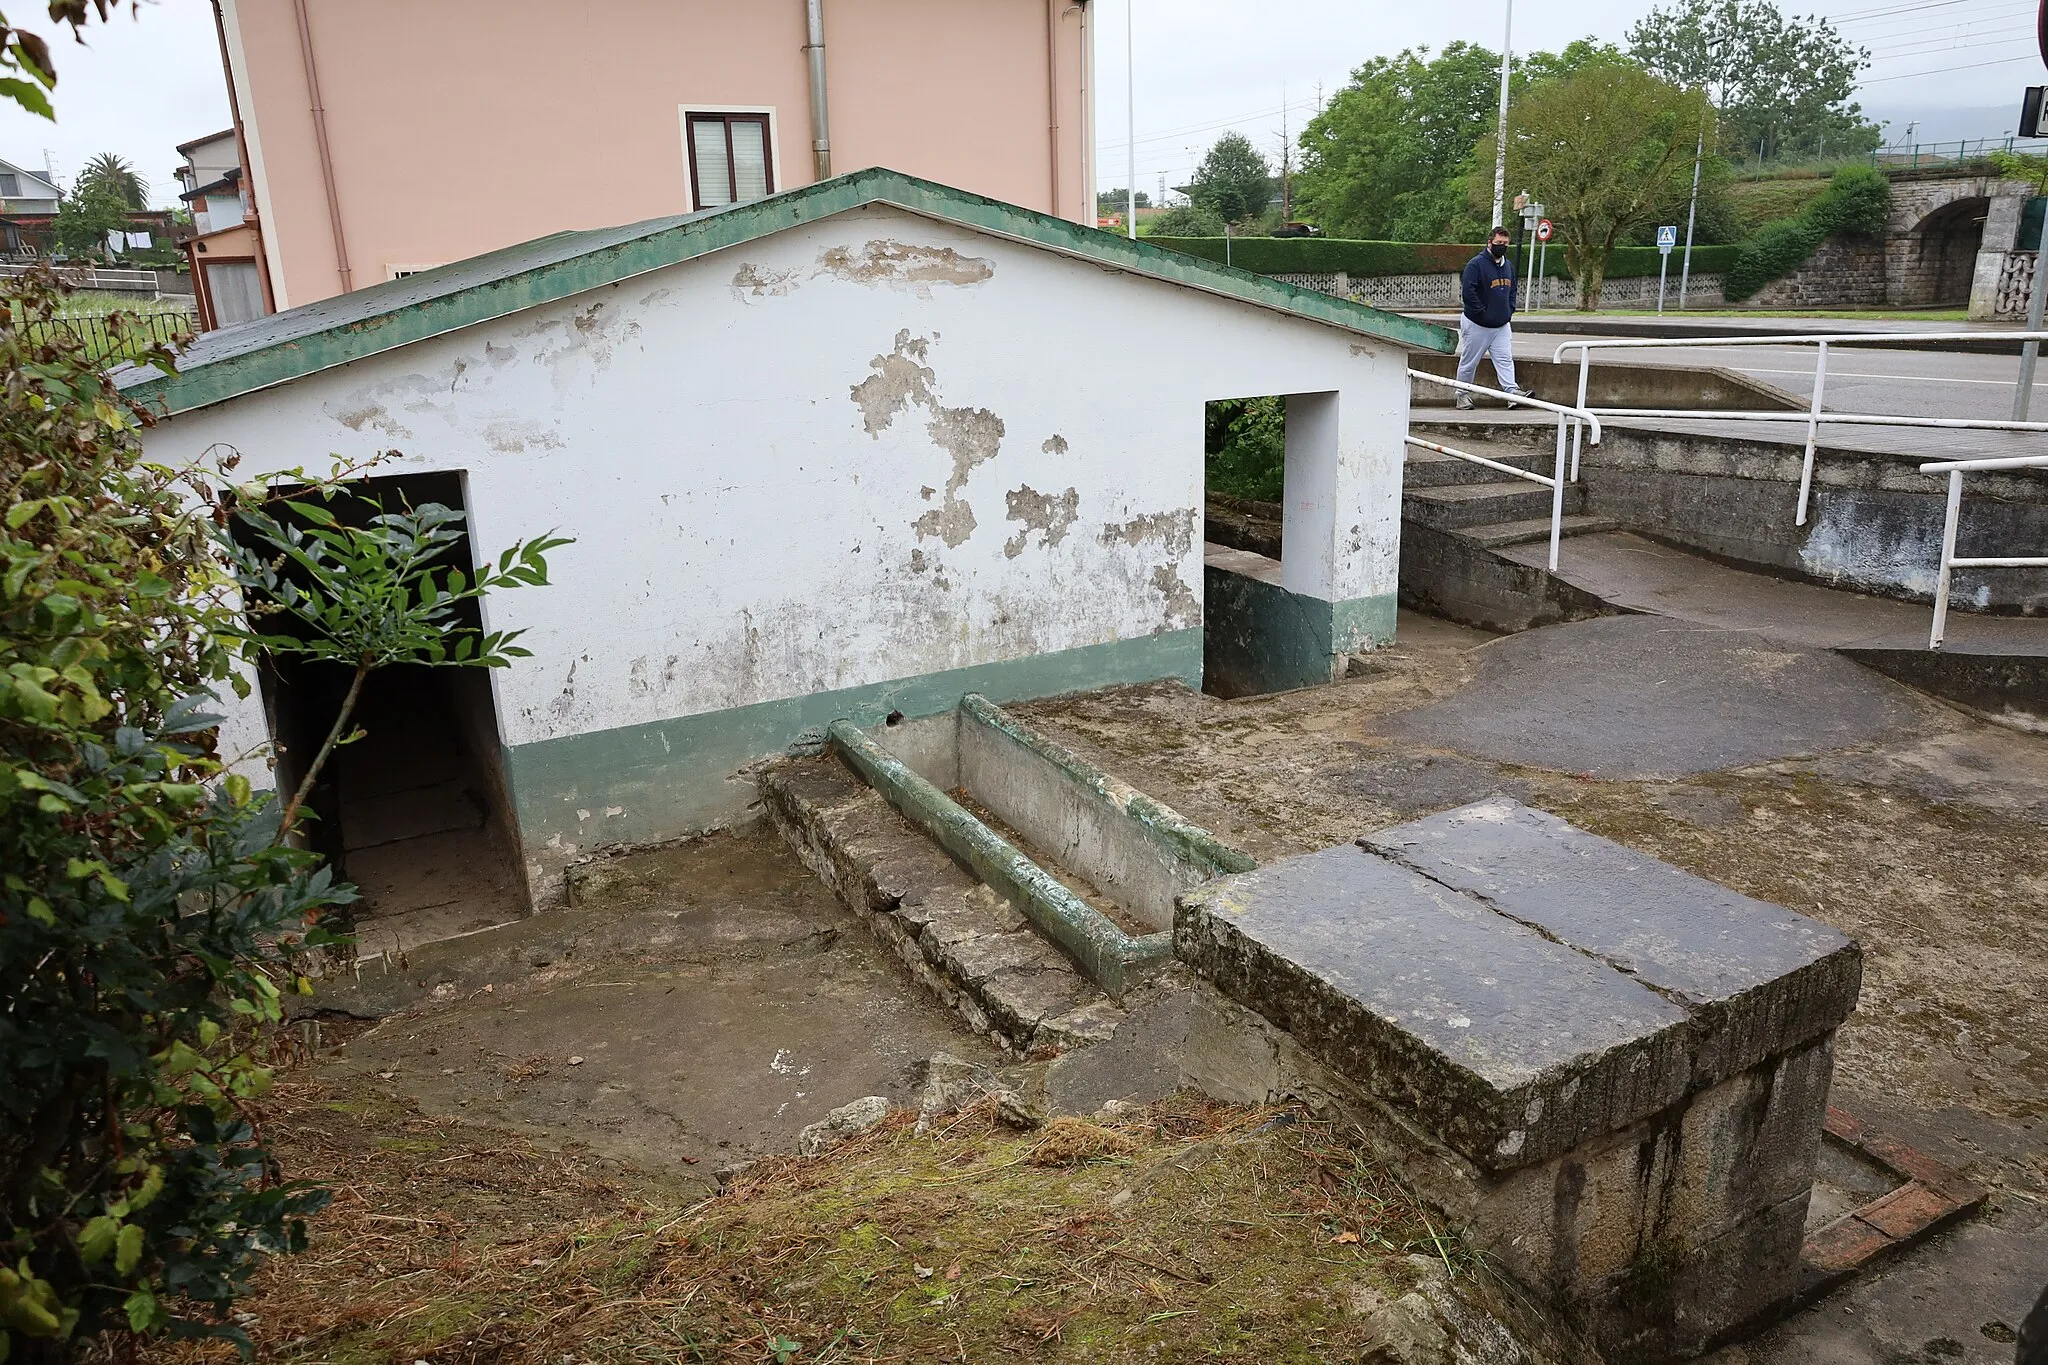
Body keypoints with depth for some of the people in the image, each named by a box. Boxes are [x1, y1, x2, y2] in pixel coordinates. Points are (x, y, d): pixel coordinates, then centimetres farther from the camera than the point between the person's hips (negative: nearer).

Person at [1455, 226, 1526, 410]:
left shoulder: (1508, 264, 12)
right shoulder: (1476, 264, -13)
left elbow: (1512, 289, 23)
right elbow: (1469, 292, -18)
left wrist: (1510, 310, 10)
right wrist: (1482, 313, -17)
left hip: (1502, 325, 6)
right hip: (1477, 325, -6)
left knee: (1505, 359, -4)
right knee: (1469, 361, 4)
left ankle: (1512, 392, -11)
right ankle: (1462, 394, 15)